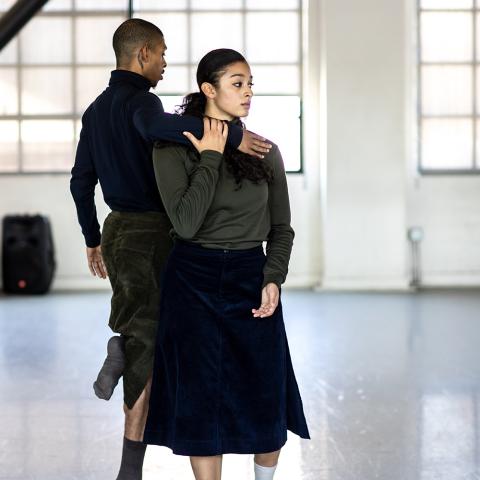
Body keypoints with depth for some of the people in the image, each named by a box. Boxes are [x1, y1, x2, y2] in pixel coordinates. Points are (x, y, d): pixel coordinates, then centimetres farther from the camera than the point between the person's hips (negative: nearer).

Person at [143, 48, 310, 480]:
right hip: (194, 282, -3)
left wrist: (273, 279, -7)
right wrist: (211, 158, -15)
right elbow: (186, 224, -18)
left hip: (251, 279, 3)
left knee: (265, 399, 4)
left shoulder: (264, 151, 5)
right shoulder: (173, 148, -6)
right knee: (202, 401, 2)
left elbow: (281, 227, 9)